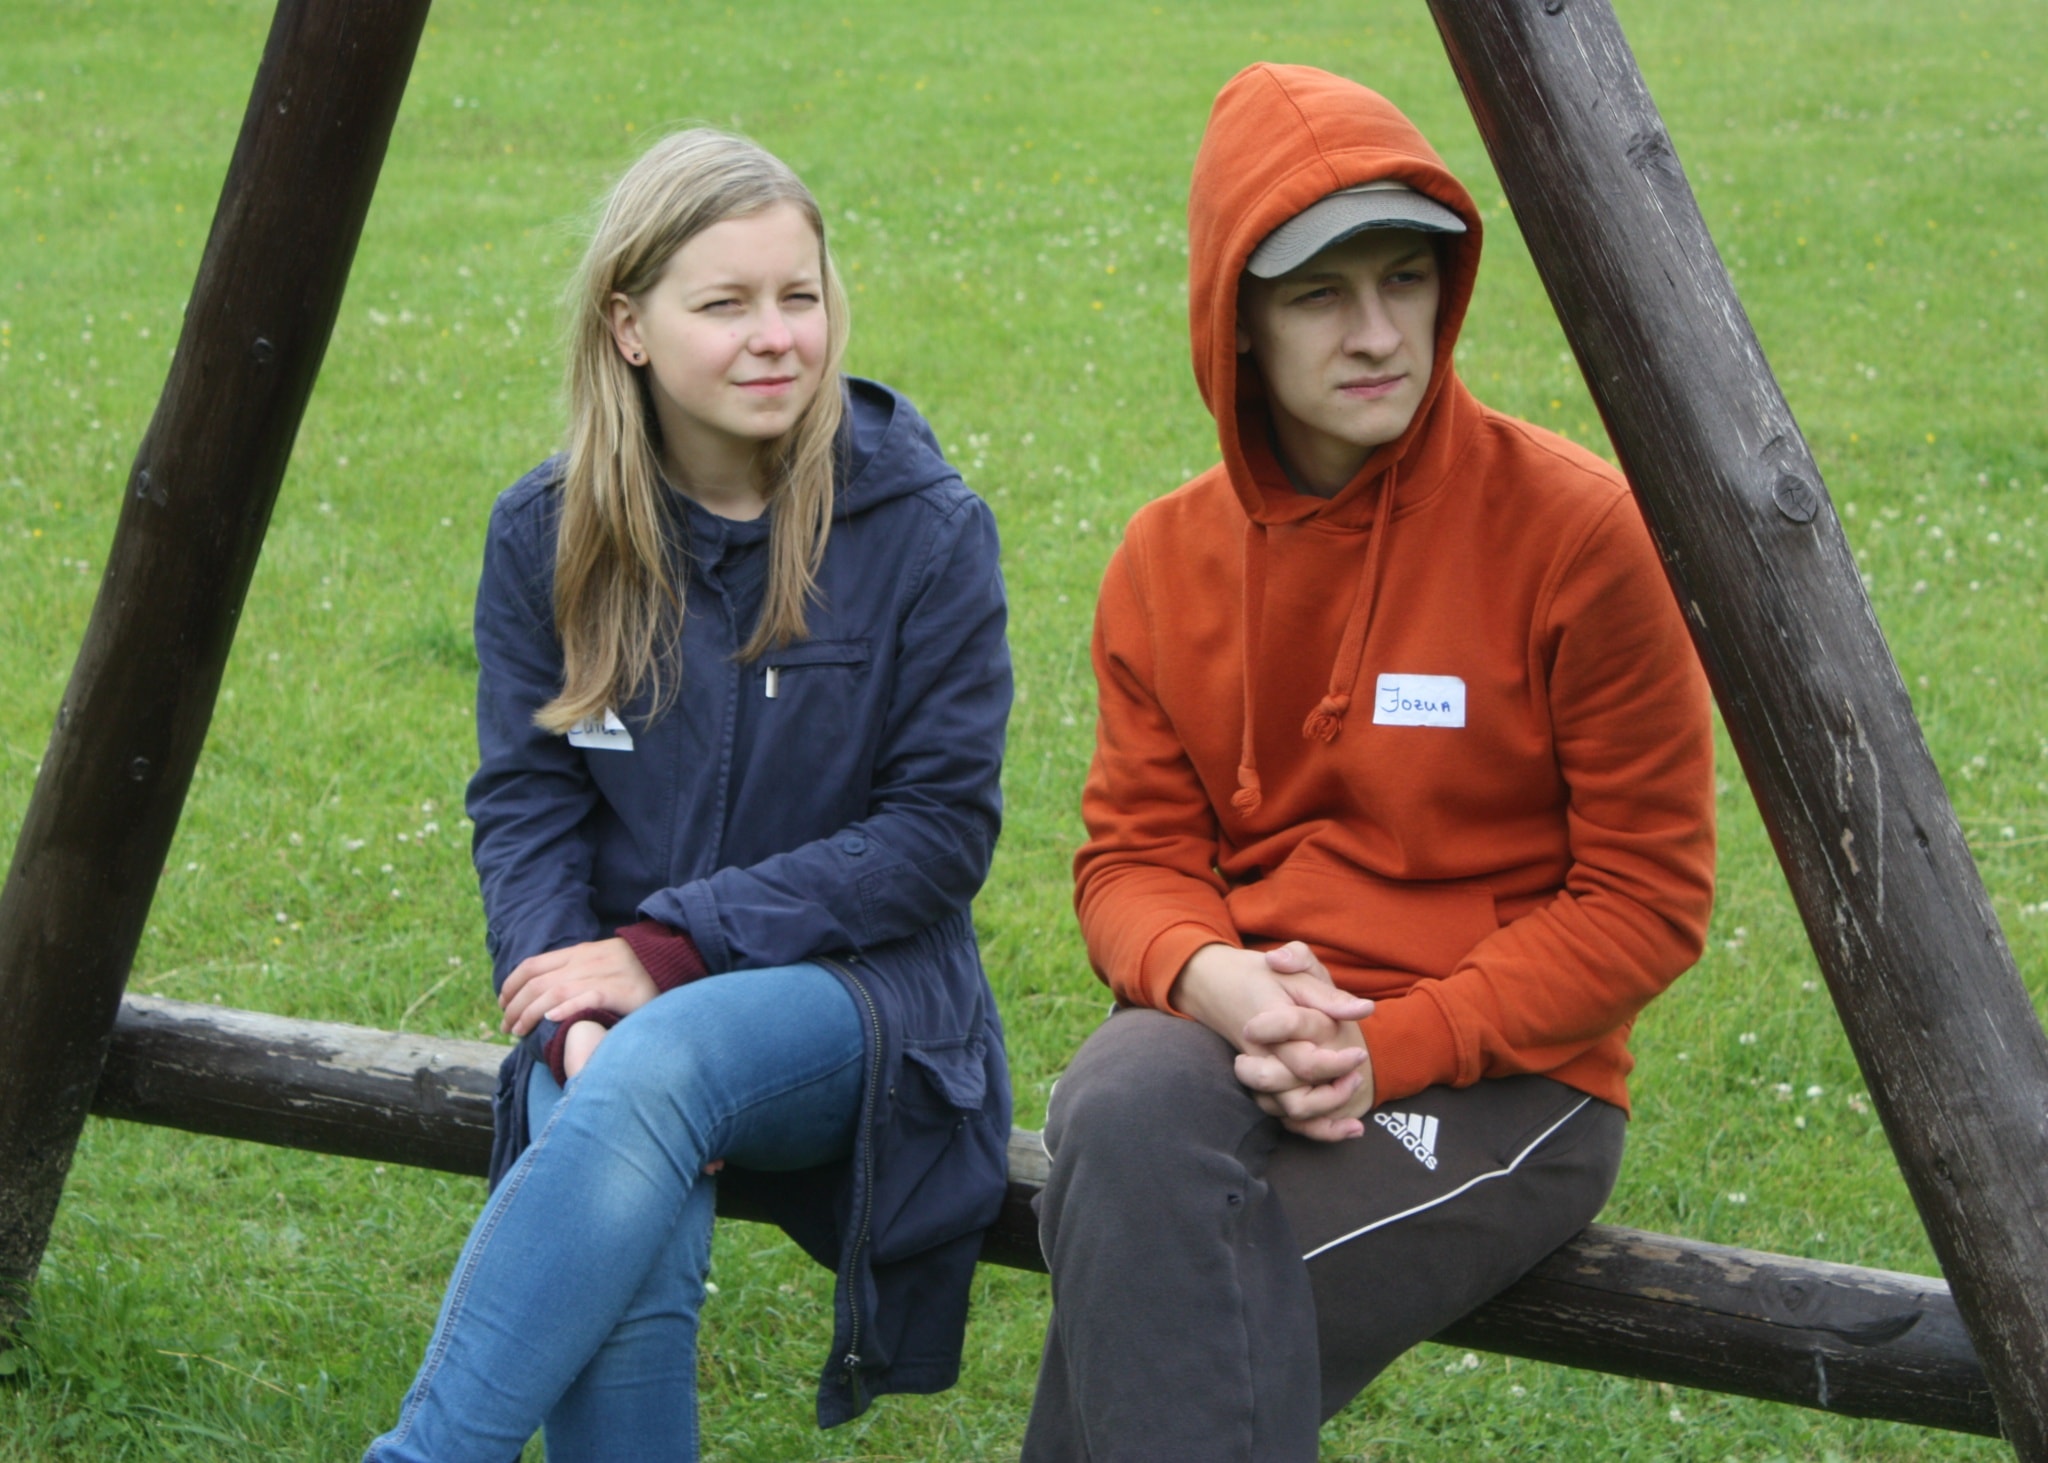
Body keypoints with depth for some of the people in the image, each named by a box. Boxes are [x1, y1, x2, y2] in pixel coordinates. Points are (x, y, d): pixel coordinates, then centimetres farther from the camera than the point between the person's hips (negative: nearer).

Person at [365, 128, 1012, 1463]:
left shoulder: (924, 527, -6)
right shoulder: (547, 535, 3)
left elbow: (943, 827, -8)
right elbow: (524, 809, 1)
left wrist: (671, 951, -16)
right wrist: (576, 1012, -19)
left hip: (858, 996, -2)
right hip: (625, 992, 2)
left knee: (662, 1061, -37)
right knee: (633, 1256, -33)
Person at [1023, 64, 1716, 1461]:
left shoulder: (1575, 529, -7)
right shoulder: (1169, 557, 8)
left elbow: (1647, 899, -6)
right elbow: (1134, 852, 8)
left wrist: (1391, 1044, -16)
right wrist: (1206, 977, -17)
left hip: (1504, 1079, -4)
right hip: (1229, 1042, 4)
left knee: (1151, 1306, -30)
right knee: (1129, 1109, -34)